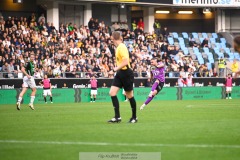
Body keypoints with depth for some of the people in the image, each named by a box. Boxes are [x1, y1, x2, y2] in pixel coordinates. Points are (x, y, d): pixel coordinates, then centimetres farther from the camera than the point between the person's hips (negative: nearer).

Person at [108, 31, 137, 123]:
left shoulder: (121, 47, -18)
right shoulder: (119, 47, 9)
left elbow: (125, 62, -25)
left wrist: (117, 68, -15)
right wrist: (117, 69, 14)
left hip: (126, 73, -9)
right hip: (120, 74, 9)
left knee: (129, 96, 3)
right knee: (112, 92, -3)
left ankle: (134, 117, 17)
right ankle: (117, 117, -3)